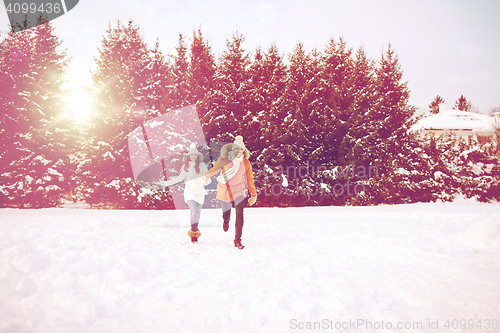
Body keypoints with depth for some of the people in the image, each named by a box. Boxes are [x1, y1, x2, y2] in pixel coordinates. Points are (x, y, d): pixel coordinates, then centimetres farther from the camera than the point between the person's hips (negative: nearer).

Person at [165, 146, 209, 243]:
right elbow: (180, 178, 19)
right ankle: (194, 230, -11)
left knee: (198, 212, 2)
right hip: (189, 190, -1)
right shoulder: (186, 166, 9)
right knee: (193, 210, -19)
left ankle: (195, 230, 15)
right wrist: (168, 182, 19)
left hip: (199, 190, 1)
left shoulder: (202, 165, 5)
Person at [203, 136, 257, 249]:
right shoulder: (224, 159, -9)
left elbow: (250, 179, 5)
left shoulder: (246, 163, -3)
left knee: (239, 216, -13)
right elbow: (215, 169, 9)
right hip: (224, 191, 0)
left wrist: (253, 195, 7)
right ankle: (226, 221, 52)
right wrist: (206, 177, 25)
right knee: (226, 214, 11)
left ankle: (237, 240, -1)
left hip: (239, 192, 1)